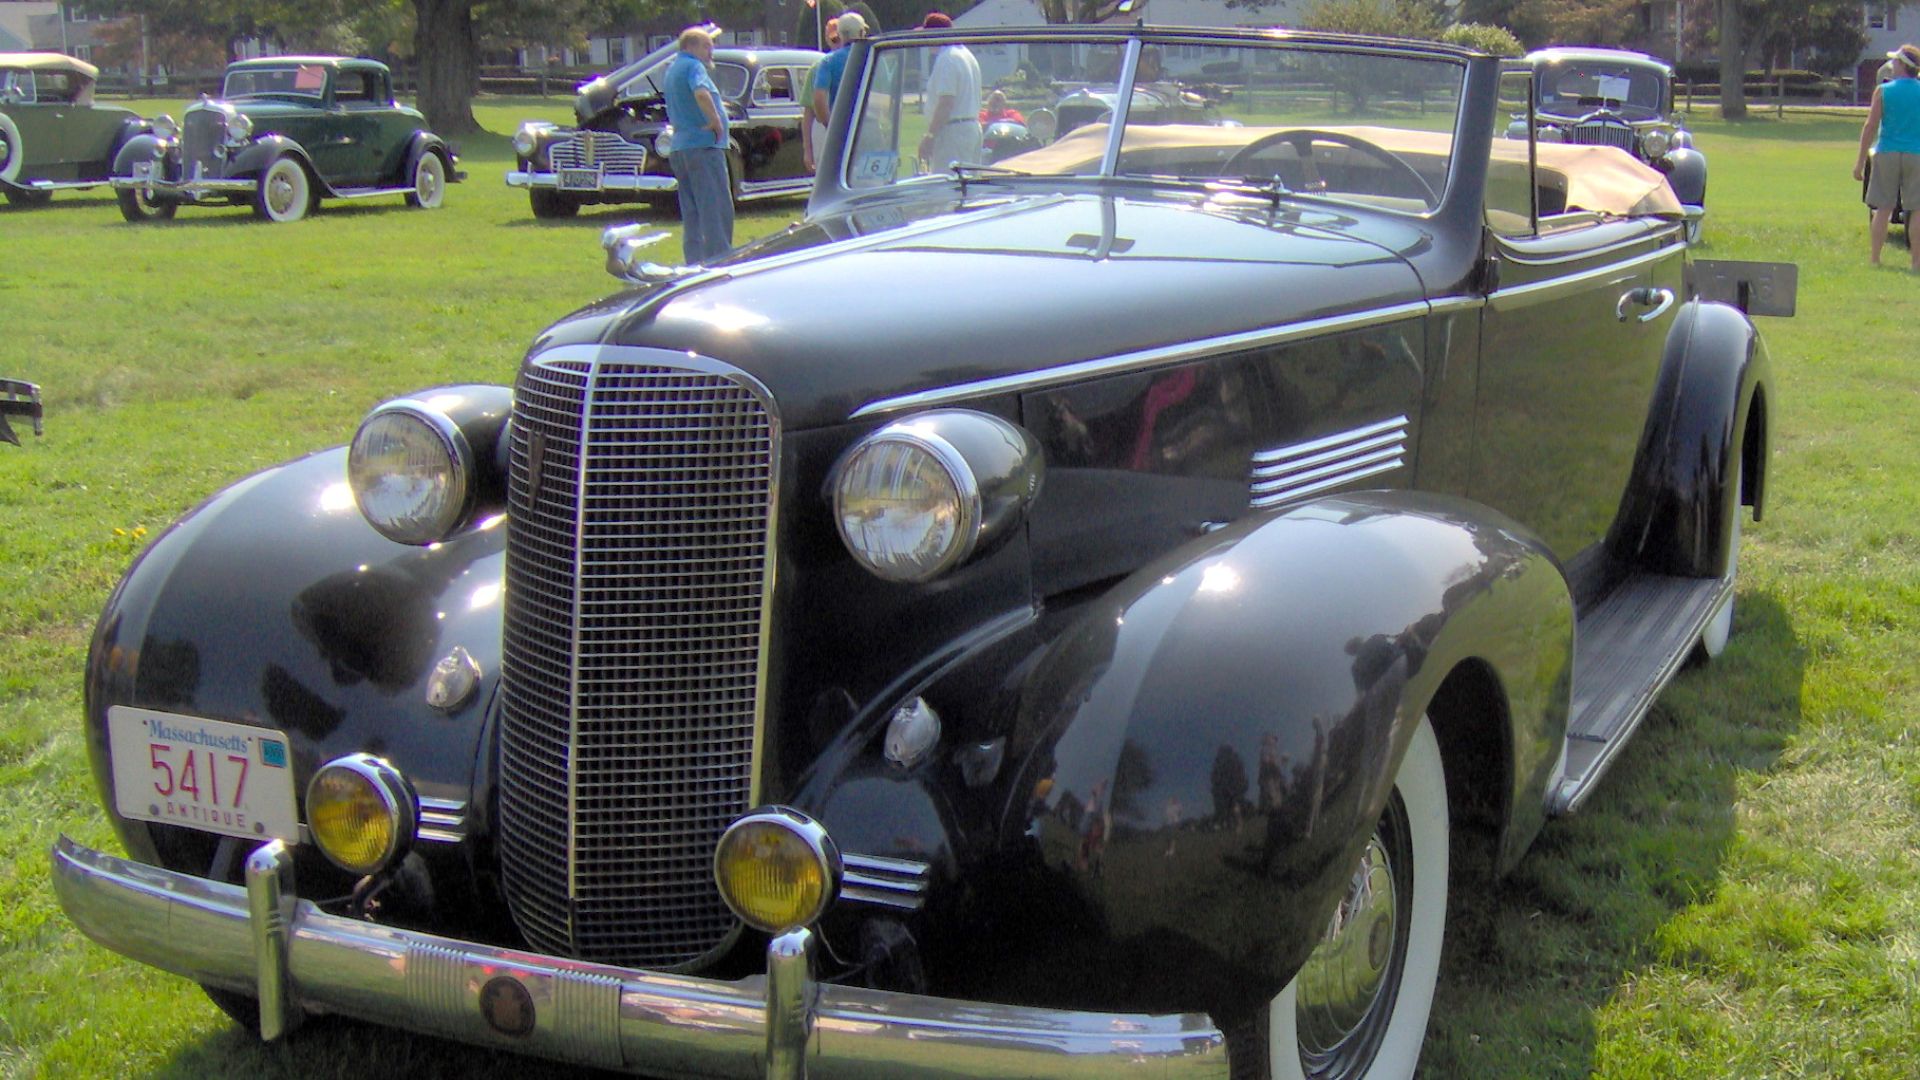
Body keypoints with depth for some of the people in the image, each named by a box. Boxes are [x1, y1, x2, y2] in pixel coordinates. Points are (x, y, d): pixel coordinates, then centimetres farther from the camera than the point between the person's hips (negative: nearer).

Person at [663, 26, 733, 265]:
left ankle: (695, 261, 12)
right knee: (716, 208, -9)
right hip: (703, 145, -9)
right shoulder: (693, 66, -8)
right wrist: (716, 121, -19)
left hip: (679, 147, 9)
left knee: (692, 213, 11)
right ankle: (720, 261, -12)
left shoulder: (672, 68, 21)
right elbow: (701, 93, -29)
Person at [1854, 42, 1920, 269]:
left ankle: (1875, 258, 5)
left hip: (1887, 154, 0)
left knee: (1883, 208, 6)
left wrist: (1860, 161, 1)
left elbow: (1870, 127, -3)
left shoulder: (1883, 91, -2)